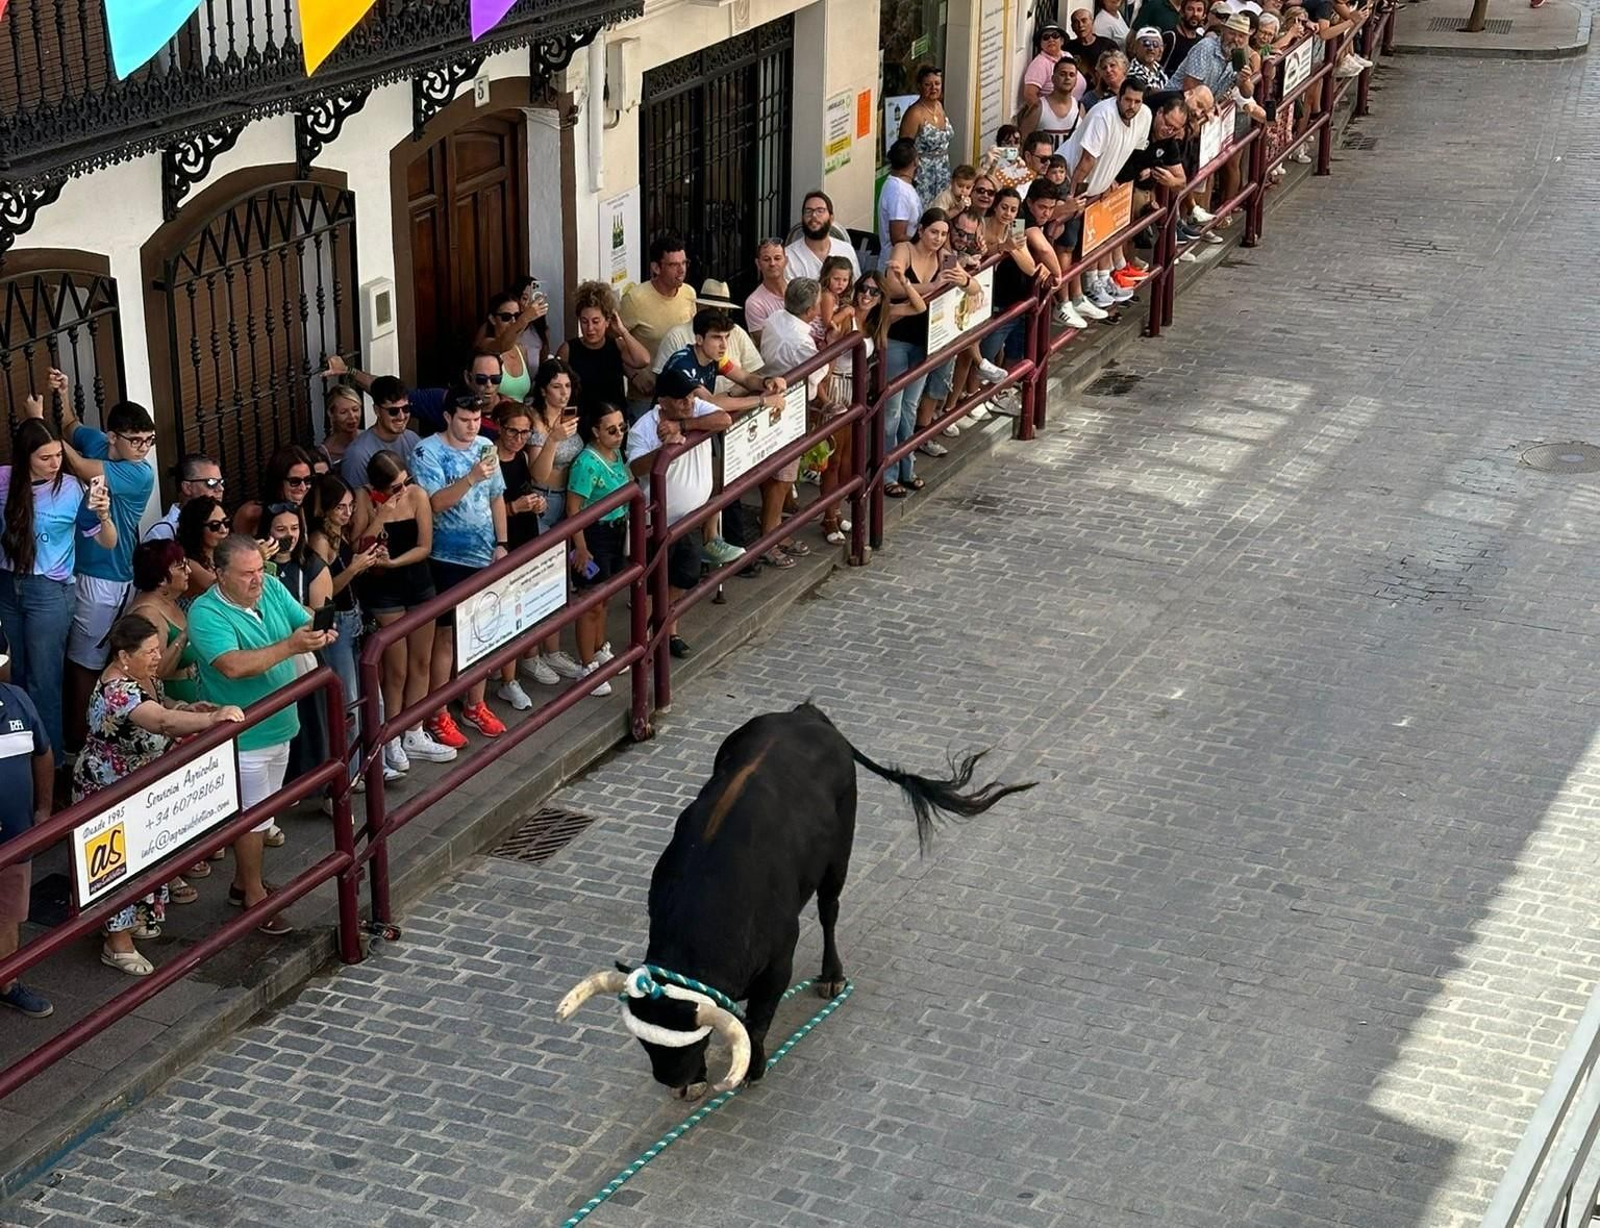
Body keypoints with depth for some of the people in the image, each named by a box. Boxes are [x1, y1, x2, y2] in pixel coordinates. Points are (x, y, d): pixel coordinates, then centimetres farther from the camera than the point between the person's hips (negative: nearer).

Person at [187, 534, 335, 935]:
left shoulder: (272, 589, -1)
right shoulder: (206, 613, -23)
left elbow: (304, 622, -1)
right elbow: (233, 665, -36)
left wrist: (319, 631, -26)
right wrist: (290, 646, -41)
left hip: (279, 725, 8)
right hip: (243, 736, -8)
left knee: (262, 810, 21)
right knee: (252, 816, 4)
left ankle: (244, 880, 38)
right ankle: (254, 898, 19)